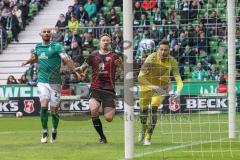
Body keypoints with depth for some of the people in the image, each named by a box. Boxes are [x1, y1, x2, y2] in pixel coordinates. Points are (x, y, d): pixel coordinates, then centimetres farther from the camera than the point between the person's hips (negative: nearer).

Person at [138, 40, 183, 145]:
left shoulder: (172, 61, -23)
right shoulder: (151, 58, -29)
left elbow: (179, 80, -26)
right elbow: (140, 77, -35)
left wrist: (178, 92, -47)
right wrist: (153, 87, -49)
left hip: (162, 87, 0)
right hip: (147, 85, 0)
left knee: (153, 109, -18)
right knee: (143, 109, 7)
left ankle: (148, 137, -4)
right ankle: (143, 129, 43)